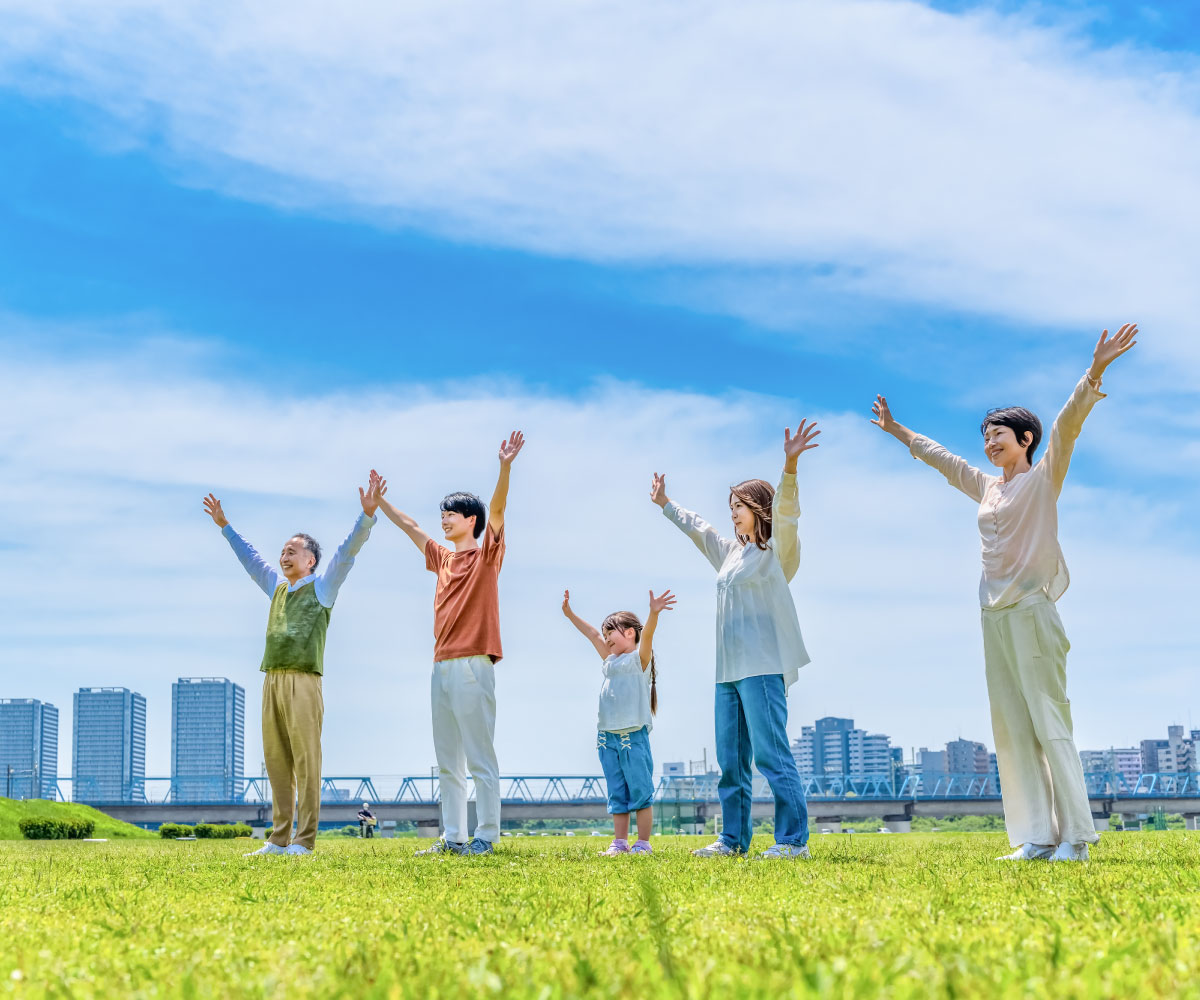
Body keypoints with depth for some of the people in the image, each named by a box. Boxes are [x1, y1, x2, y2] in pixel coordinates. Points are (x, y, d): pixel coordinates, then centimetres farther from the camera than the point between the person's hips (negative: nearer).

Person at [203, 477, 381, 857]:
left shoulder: (322, 585, 7)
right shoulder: (277, 587, 23)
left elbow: (347, 551, -3)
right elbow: (249, 557, 36)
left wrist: (367, 516, -14)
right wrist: (225, 526, 41)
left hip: (303, 681, -6)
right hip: (272, 681, 6)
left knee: (305, 761, -7)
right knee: (276, 762, 5)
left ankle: (304, 840, -8)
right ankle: (279, 838, 9)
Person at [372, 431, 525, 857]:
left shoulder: (485, 555, 0)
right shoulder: (442, 558, 19)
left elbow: (497, 510, -14)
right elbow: (409, 526, 31)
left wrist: (505, 467, -26)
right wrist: (379, 501, 33)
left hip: (473, 666, -8)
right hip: (442, 667, 8)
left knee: (480, 758, -6)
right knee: (447, 762, 9)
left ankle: (486, 836, -4)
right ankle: (453, 837, 14)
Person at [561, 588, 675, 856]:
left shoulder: (639, 658, 0)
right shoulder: (611, 661, 19)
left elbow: (647, 634, -17)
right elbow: (592, 634, 25)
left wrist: (654, 613, -33)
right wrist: (570, 614, 25)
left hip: (633, 735, -7)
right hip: (607, 736, 7)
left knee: (640, 791, -3)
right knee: (617, 794, 7)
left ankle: (643, 842, 0)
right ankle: (619, 842, 9)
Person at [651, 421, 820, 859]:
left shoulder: (776, 550, -1)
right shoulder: (730, 551, 21)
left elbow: (784, 512, -19)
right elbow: (696, 527, 36)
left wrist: (790, 468, -35)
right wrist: (665, 504, 45)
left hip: (763, 666, -8)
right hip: (729, 669, 9)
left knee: (771, 753, -12)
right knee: (730, 759, 9)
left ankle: (793, 839, -11)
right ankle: (733, 838, 14)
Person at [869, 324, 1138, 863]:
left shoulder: (1043, 477, 2)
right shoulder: (987, 487, 19)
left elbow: (1067, 423, -12)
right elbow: (941, 458, 31)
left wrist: (1094, 373, -24)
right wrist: (896, 430, 38)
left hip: (1032, 612, -7)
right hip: (995, 617, 7)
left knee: (1051, 725, -10)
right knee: (1012, 730, 2)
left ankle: (1073, 838, -9)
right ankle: (1036, 838, 2)